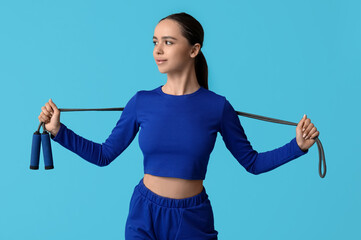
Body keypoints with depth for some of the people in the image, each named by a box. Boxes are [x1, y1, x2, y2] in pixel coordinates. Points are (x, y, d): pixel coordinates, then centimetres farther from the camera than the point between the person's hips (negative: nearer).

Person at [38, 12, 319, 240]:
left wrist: (297, 146, -11)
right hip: (145, 213, 1)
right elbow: (104, 155, 2)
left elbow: (252, 162, 0)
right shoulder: (142, 102, -5)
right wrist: (58, 130, -5)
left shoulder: (217, 106, -8)